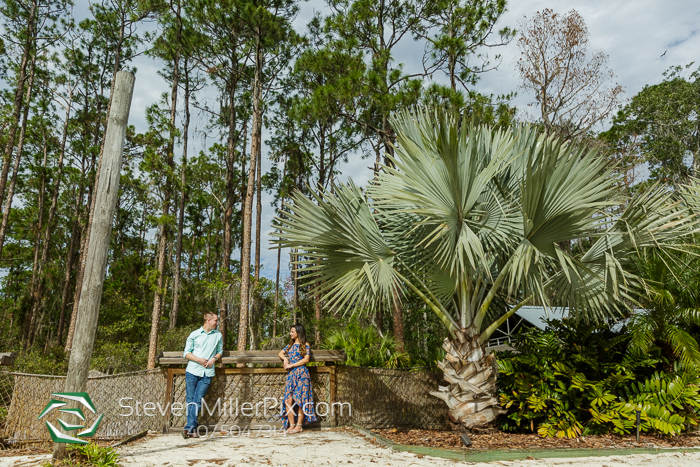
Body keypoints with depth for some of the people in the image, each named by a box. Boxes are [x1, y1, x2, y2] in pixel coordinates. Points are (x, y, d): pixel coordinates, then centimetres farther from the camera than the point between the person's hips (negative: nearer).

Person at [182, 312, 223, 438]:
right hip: (192, 371, -1)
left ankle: (189, 427, -3)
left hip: (207, 373, 1)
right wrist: (198, 359, -10)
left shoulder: (218, 335, 13)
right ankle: (193, 428, 7)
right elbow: (186, 353, 6)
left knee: (198, 400, -6)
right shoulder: (194, 334, 6)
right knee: (191, 400, 1)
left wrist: (214, 358, -2)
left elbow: (220, 351, 19)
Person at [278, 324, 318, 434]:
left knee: (300, 400, -5)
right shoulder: (290, 345, 19)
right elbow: (280, 353, 23)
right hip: (291, 374, 5)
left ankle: (299, 426, 1)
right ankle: (292, 425, 3)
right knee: (288, 400, -4)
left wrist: (291, 365, -10)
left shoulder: (305, 345, 1)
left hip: (301, 374, -5)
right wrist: (285, 359, 1)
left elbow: (306, 359, -8)